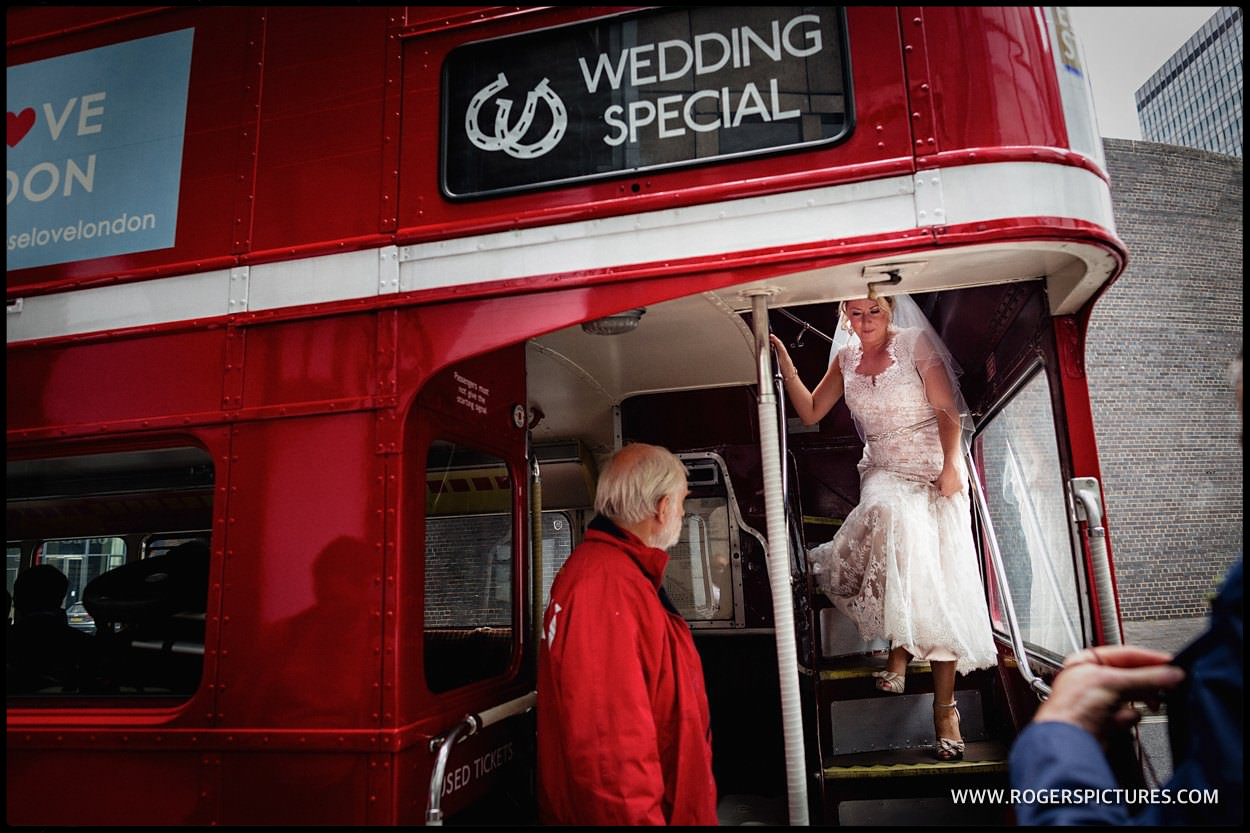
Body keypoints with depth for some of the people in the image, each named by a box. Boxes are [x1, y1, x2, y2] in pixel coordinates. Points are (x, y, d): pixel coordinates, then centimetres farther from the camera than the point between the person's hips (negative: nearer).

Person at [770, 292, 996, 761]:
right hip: (884, 474, 2)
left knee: (941, 585, -12)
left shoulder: (915, 343, -1)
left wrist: (951, 466, -18)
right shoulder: (846, 360, 11)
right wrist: (784, 361, 2)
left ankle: (944, 707, -4)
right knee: (892, 518, -35)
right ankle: (899, 649, -21)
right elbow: (810, 412, 12)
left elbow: (949, 412, -4)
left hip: (935, 473, -2)